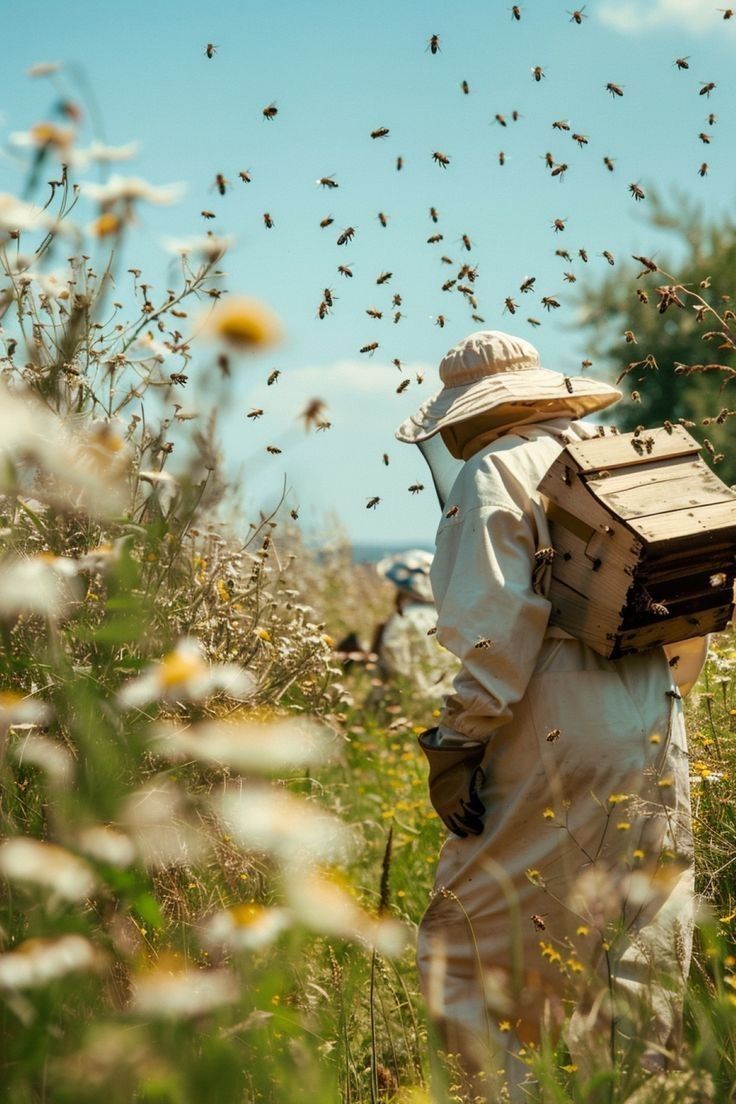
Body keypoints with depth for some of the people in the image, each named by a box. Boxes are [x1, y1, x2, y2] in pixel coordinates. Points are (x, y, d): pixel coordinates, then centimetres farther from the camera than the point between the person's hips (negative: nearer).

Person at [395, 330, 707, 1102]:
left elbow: (494, 625, -15)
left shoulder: (497, 471, -4)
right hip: (655, 736, 7)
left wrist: (455, 745, -13)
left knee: (468, 934, 1)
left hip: (558, 744, -7)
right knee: (641, 947, 13)